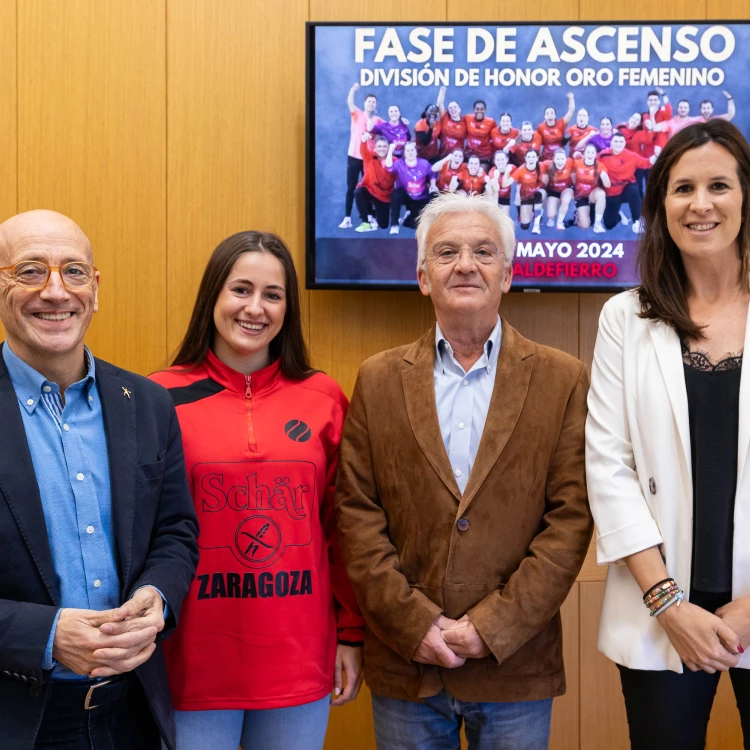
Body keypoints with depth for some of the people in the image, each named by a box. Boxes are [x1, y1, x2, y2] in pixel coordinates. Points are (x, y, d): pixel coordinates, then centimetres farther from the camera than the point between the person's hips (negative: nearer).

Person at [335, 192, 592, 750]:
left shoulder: (562, 380, 0)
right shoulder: (378, 380, 4)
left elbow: (571, 517, -5)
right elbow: (356, 514, -1)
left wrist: (493, 627, -11)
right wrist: (414, 623, -10)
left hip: (516, 668, -1)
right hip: (403, 666, 1)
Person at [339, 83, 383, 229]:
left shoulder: (378, 120, 7)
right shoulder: (357, 114, 2)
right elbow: (350, 102, -15)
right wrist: (353, 89, -35)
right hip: (354, 156, -1)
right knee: (351, 187, -1)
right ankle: (347, 218, 1)